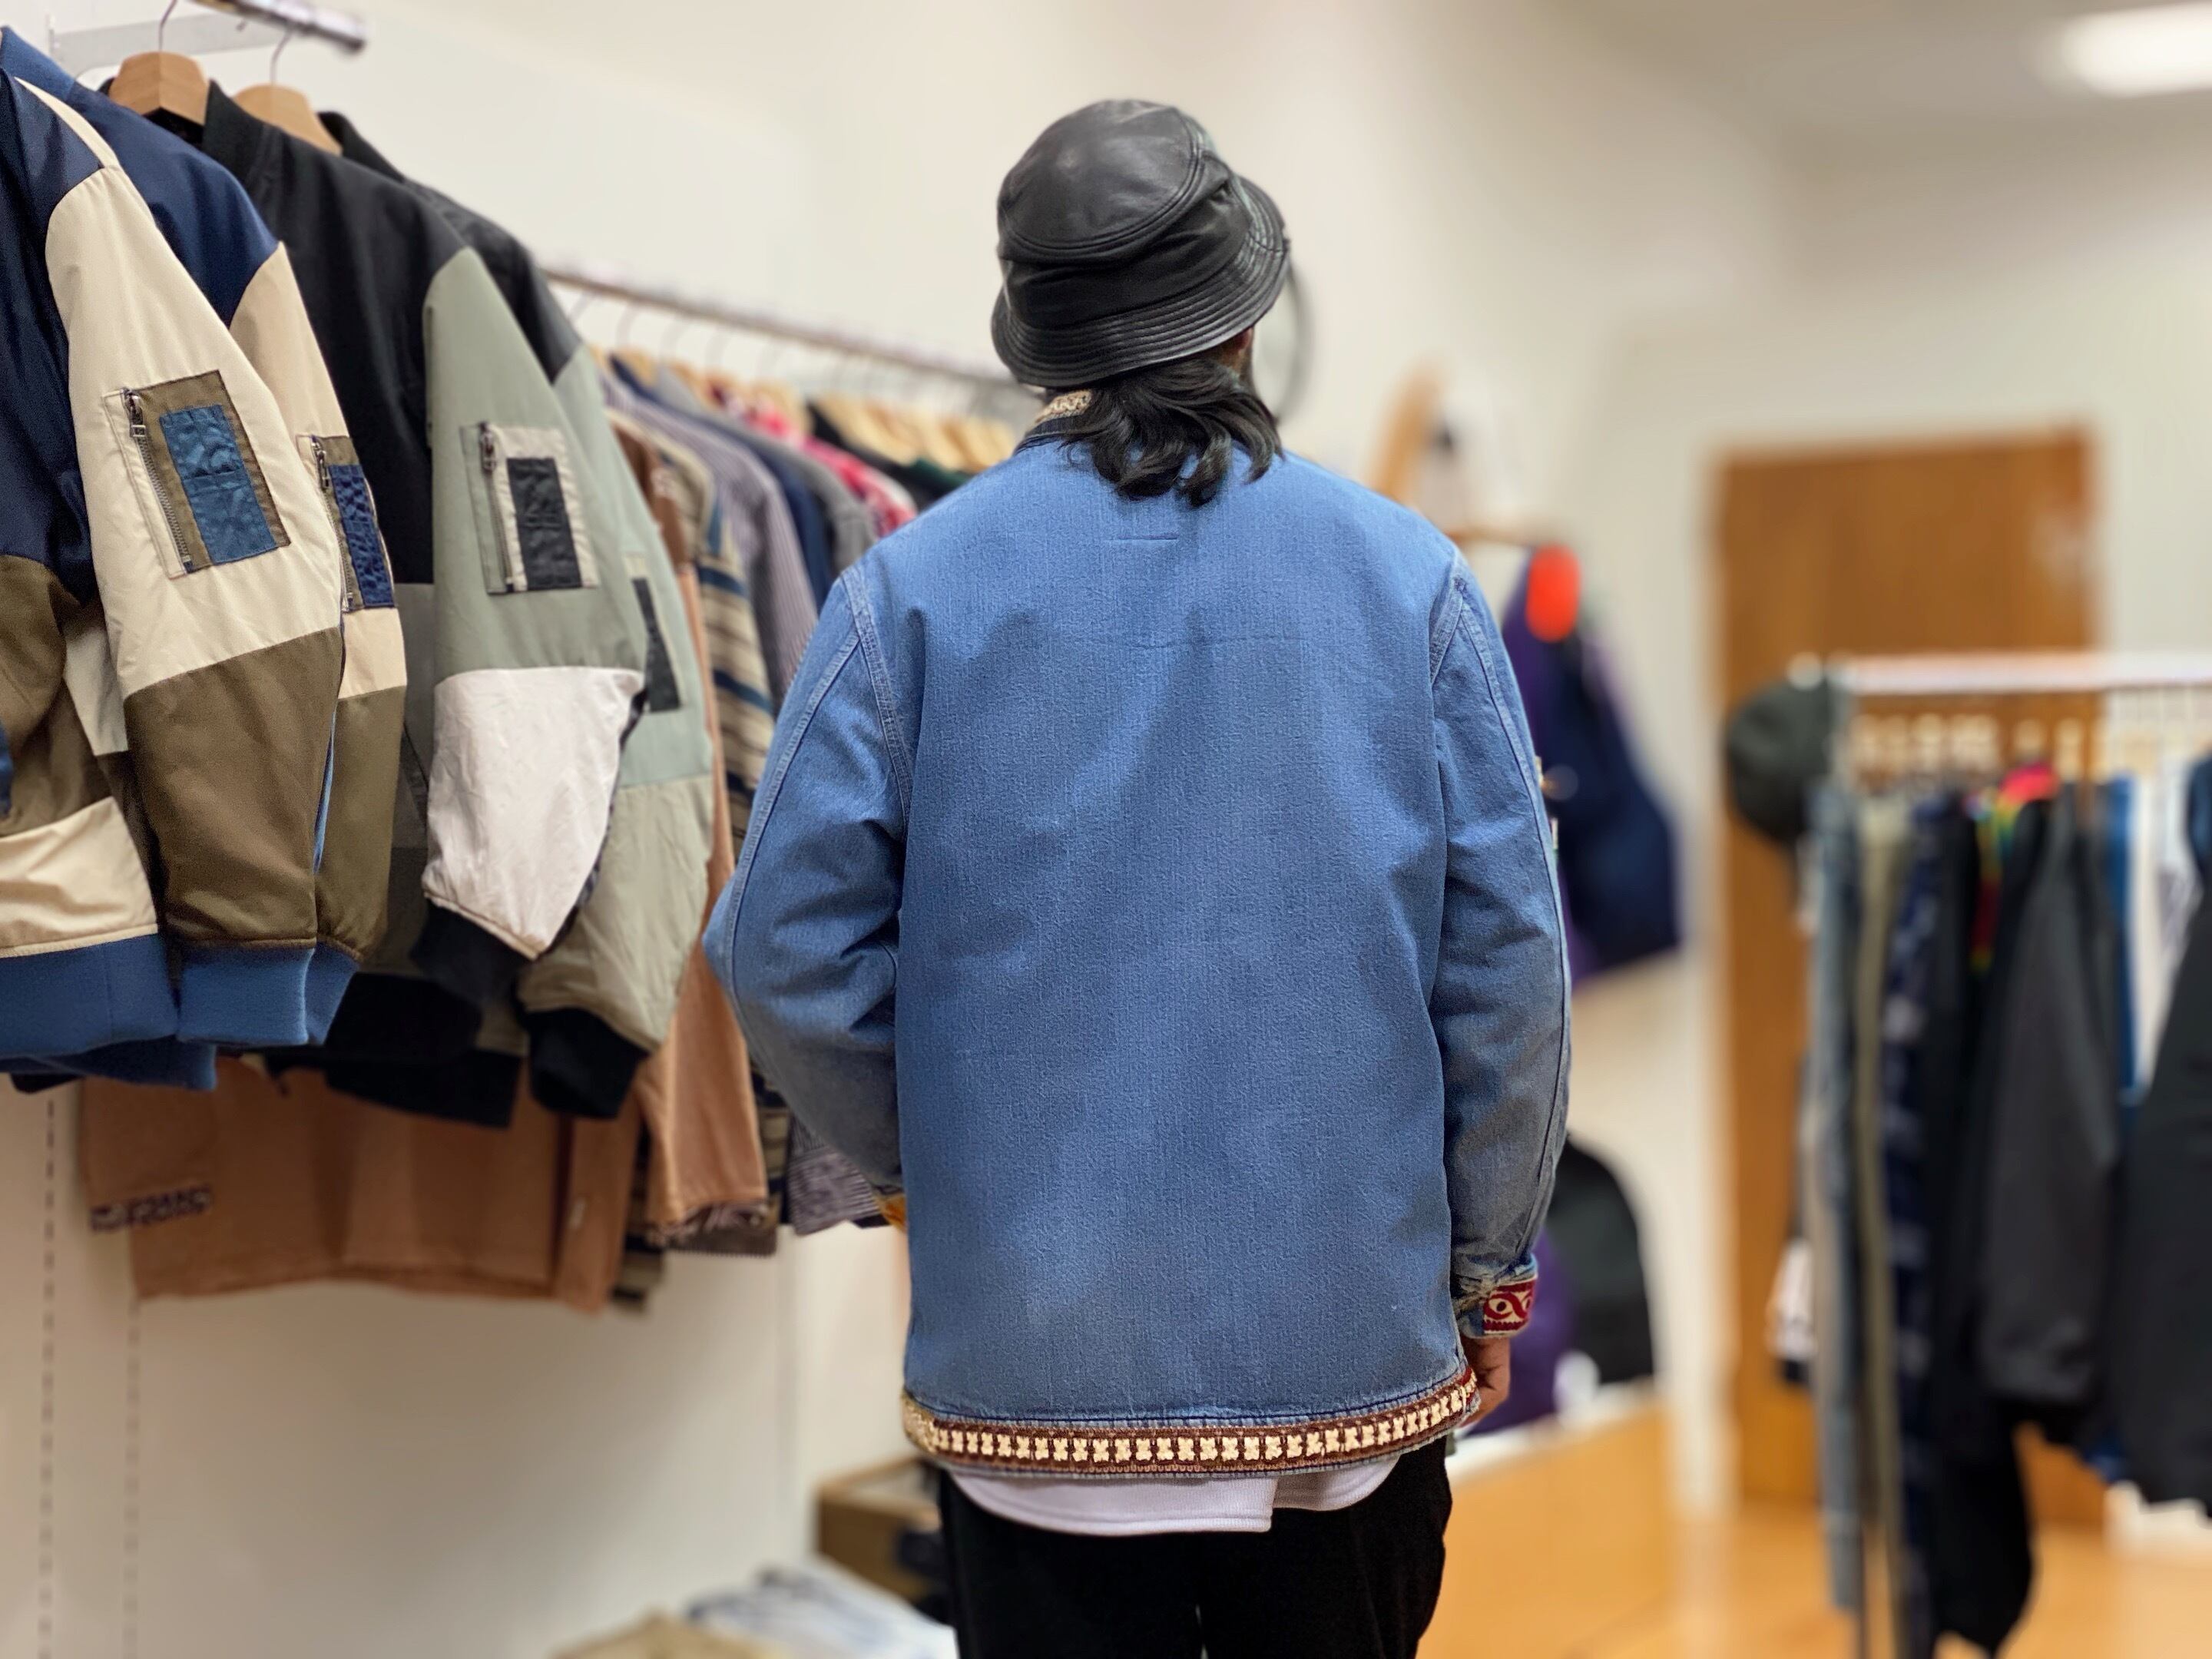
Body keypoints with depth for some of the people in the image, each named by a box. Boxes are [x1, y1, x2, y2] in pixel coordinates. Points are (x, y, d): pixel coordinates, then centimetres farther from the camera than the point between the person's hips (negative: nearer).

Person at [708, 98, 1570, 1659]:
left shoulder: (915, 584, -5)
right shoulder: (1410, 576, -2)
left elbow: (786, 947, -6)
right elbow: (1507, 956, -2)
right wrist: (1490, 1264, 9)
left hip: (1033, 1343, -1)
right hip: (1356, 1344, 1)